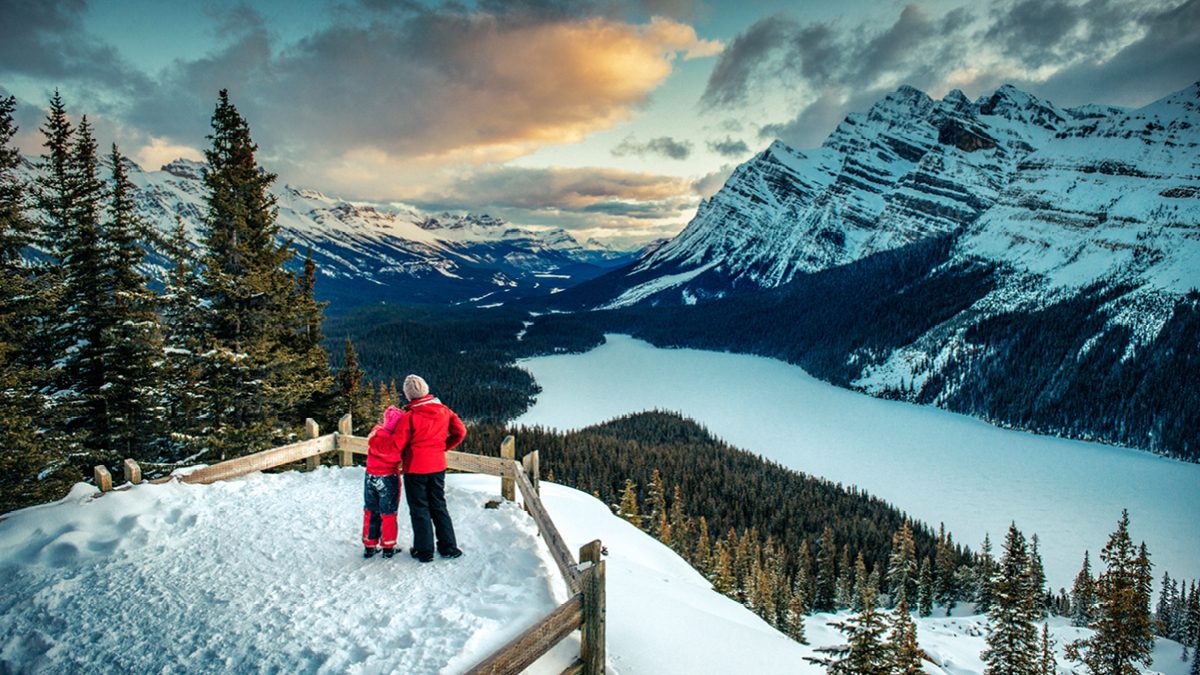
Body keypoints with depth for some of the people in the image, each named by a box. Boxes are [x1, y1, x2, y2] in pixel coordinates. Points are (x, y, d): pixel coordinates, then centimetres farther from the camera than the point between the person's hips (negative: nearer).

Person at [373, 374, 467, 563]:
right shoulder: (444, 411, -4)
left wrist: (403, 458, 6)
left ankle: (424, 550, 17)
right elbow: (460, 432, 1)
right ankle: (449, 547, 20)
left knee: (419, 509, 10)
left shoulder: (409, 417, -18)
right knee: (439, 506, 17)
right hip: (438, 466, 4)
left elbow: (396, 445, -15)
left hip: (415, 468, -4)